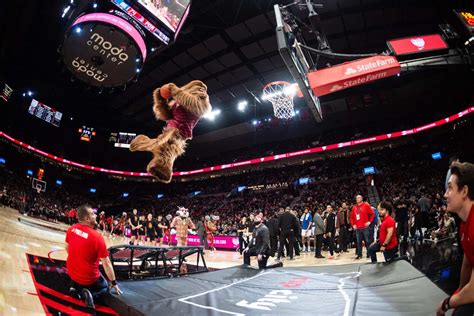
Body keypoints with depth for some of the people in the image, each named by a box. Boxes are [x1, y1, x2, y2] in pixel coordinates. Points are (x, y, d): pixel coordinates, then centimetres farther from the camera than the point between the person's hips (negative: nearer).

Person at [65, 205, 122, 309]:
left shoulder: (71, 229, -11)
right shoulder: (97, 237, -27)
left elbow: (67, 248, 8)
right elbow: (106, 264, -19)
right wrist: (114, 283, -7)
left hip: (71, 272, 6)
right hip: (88, 278, -6)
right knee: (104, 287, 22)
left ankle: (76, 286, 12)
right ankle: (90, 294, -9)